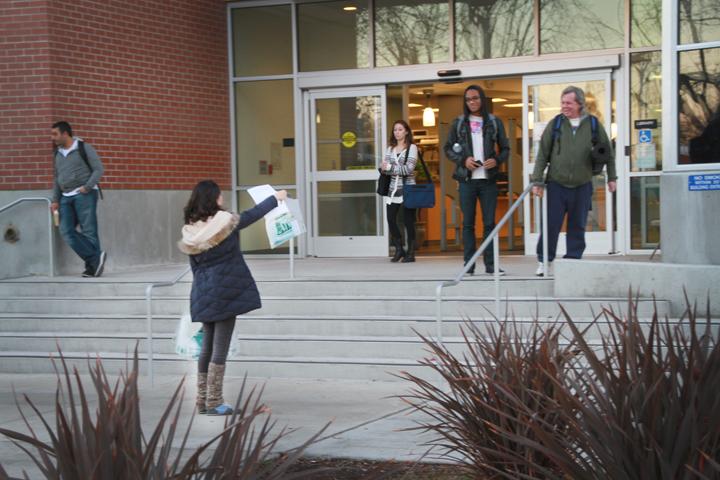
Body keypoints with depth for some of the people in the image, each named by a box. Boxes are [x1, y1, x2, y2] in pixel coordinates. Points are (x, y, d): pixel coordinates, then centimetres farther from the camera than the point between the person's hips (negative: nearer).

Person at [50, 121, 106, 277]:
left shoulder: (84, 148, -1)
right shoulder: (57, 154, 18)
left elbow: (98, 169, -5)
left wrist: (87, 187, -15)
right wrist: (55, 200, 16)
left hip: (84, 194, -6)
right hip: (66, 197, 6)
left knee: (88, 230, -8)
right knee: (66, 230, -8)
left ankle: (93, 265, -4)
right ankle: (95, 259, -8)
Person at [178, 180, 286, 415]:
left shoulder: (190, 229, 2)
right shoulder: (225, 221, -11)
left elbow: (194, 265, 10)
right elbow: (253, 214, 4)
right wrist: (276, 198, 19)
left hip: (203, 293, 6)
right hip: (226, 290, -5)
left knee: (207, 346, 15)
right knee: (220, 348, -2)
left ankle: (202, 400, 19)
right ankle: (214, 402, 0)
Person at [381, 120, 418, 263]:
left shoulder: (412, 148, 0)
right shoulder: (390, 149, 15)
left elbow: (409, 168, -11)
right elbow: (383, 168, 5)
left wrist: (390, 167, -10)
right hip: (393, 189, 4)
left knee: (408, 221, -3)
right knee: (391, 219, -2)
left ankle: (410, 252, 7)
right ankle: (399, 249, 14)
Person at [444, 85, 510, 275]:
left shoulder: (494, 122, 7)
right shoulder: (459, 123, 7)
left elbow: (505, 148, 10)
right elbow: (448, 148, 8)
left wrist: (497, 160, -11)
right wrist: (463, 160, -9)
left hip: (488, 179, 0)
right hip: (467, 179, 0)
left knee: (489, 222, 1)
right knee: (468, 223, 3)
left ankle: (490, 264, 5)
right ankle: (468, 264, 6)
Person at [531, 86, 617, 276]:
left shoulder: (593, 125, 2)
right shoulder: (555, 124, 0)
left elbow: (608, 151, 13)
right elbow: (542, 154, 0)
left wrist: (612, 177, 15)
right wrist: (537, 180, -4)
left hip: (582, 186, 1)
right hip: (556, 184, -1)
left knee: (578, 226, 6)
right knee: (551, 225, -3)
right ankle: (544, 261, 6)